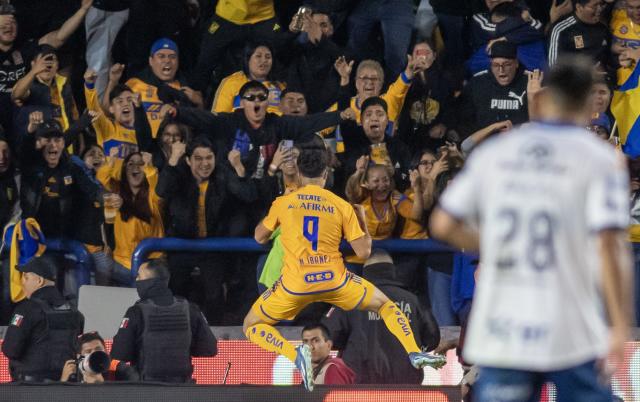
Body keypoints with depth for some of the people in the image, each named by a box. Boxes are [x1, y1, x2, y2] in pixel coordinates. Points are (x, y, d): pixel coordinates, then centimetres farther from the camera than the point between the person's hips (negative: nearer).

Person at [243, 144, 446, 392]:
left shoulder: (283, 203, 2)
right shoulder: (342, 206, 1)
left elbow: (260, 237, 17)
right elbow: (364, 252, 3)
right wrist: (362, 220, 19)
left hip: (294, 285, -1)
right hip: (334, 281, 1)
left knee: (251, 326, 16)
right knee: (386, 305, 24)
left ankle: (296, 354, -12)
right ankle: (414, 354, 6)